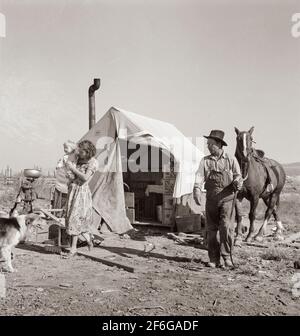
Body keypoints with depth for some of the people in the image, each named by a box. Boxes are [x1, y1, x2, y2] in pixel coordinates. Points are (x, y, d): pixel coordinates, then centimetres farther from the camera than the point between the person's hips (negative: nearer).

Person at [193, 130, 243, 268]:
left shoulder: (231, 159, 5)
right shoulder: (205, 161, 8)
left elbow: (238, 175, 2)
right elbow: (199, 176, -4)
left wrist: (237, 182, -21)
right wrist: (197, 190, -21)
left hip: (227, 197, -2)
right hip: (211, 198, 3)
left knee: (226, 226, -14)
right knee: (211, 229, 6)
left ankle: (226, 256, 1)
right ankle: (214, 259, 17)